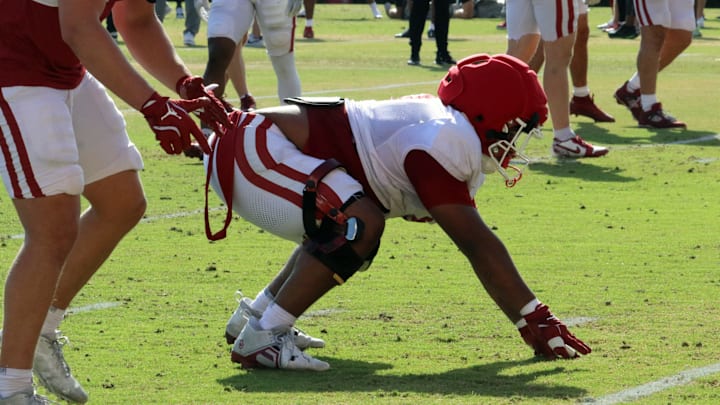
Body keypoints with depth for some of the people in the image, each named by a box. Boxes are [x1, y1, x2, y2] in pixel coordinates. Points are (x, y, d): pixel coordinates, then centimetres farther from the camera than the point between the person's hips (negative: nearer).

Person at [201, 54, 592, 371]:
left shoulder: (442, 123, 12)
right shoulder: (446, 143, -18)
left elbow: (476, 243, 17)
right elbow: (478, 246, -20)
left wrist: (535, 318, 14)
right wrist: (535, 323, -15)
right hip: (249, 152, -11)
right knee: (360, 225, -24)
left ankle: (255, 314, 28)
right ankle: (261, 337, -19)